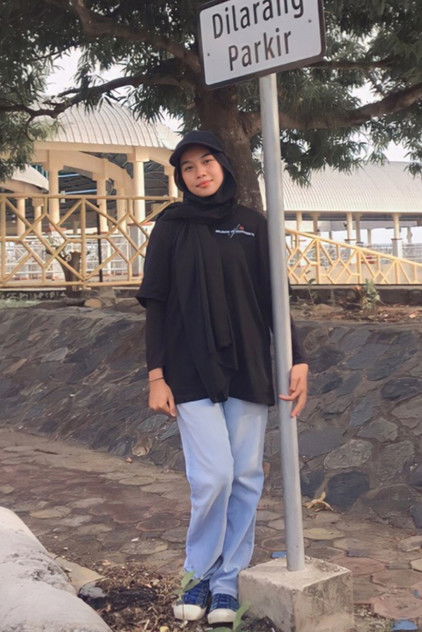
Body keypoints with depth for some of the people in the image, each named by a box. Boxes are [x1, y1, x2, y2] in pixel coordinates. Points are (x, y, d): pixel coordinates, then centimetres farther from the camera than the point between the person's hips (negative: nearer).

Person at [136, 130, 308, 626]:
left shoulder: (252, 225, 9)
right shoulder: (172, 226, 5)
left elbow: (274, 300, 8)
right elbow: (156, 304, 2)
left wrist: (297, 360, -3)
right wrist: (156, 376, -5)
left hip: (249, 370, 2)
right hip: (192, 371, -2)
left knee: (245, 476, 3)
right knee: (212, 475, -10)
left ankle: (228, 581, 15)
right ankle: (199, 575, 11)